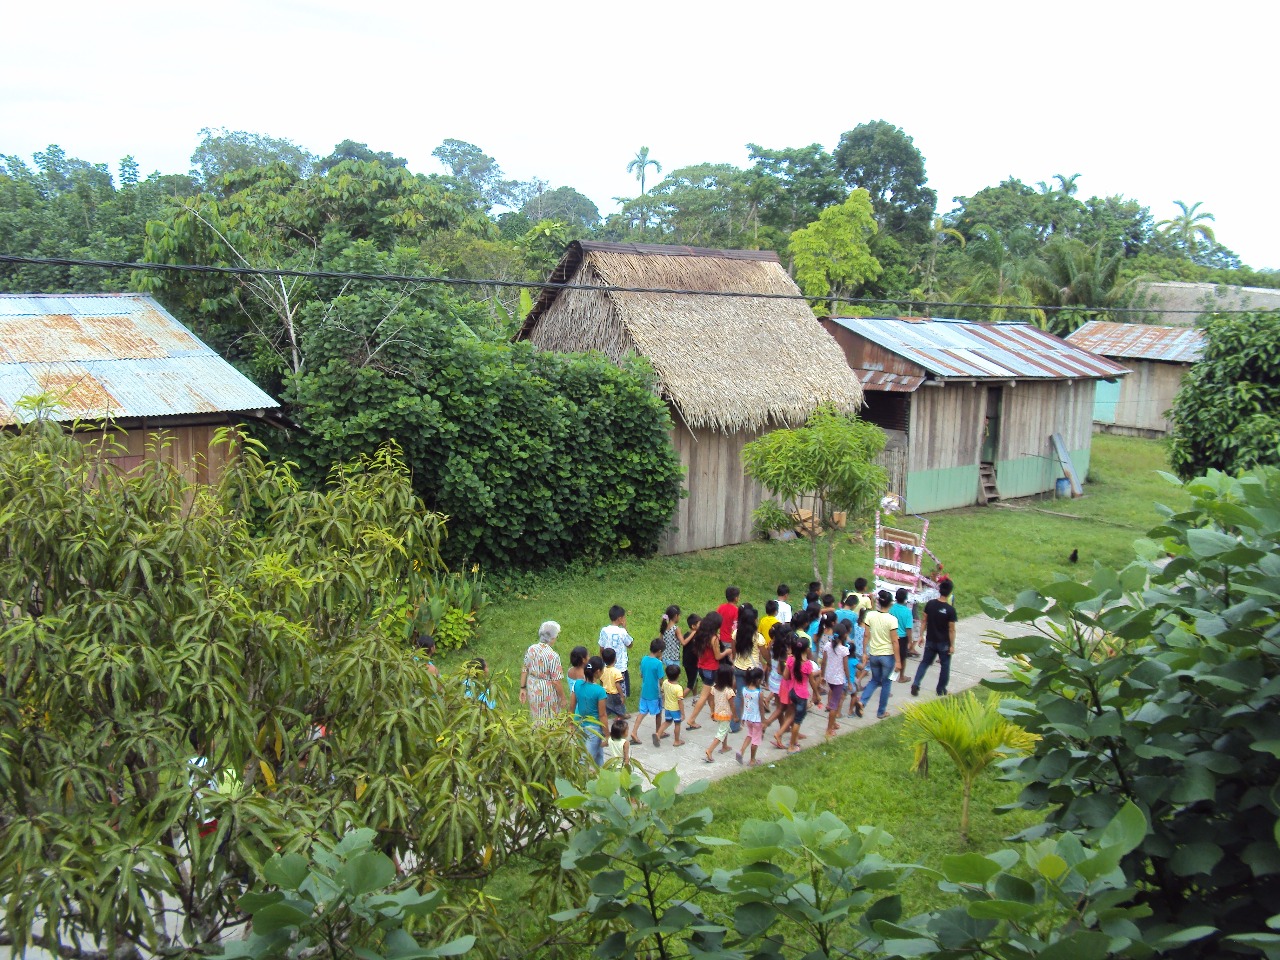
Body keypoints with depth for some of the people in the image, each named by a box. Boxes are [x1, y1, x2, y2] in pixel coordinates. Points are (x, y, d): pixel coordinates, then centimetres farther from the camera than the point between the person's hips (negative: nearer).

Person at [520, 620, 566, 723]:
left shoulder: (531, 649, -7)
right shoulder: (553, 656, -25)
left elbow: (524, 670, 2)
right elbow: (556, 681, -22)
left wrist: (523, 688, 13)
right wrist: (562, 698, -9)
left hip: (532, 690, 6)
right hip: (547, 693, -6)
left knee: (538, 720, 24)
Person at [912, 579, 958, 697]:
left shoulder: (930, 604, -7)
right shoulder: (950, 610, -19)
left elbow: (924, 621, 1)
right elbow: (951, 629, -15)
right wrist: (952, 645, -6)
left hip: (930, 641, 4)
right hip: (944, 643, -4)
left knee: (925, 662, 17)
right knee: (945, 665, 15)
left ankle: (915, 684, 5)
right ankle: (941, 690, 23)